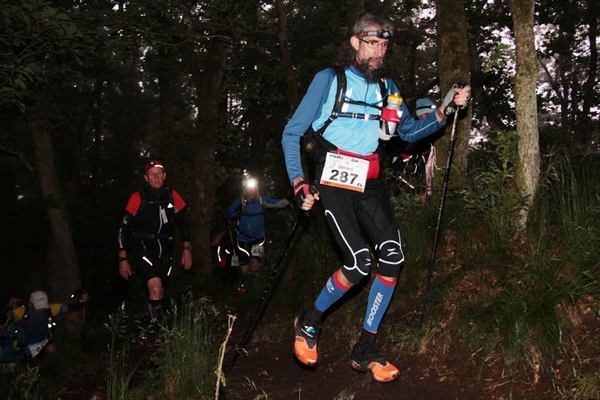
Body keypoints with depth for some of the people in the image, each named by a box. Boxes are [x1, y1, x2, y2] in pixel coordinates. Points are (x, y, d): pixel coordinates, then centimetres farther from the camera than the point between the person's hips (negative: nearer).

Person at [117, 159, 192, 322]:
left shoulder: (172, 196, 0)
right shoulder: (138, 198, -11)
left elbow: (182, 223, 10)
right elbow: (124, 228, -8)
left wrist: (187, 248, 0)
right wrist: (123, 259, -10)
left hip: (165, 251, 4)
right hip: (143, 249, -4)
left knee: (160, 293, 13)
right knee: (155, 288, -24)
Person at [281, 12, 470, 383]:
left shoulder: (387, 86, 11)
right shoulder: (329, 80, -4)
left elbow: (409, 132, 16)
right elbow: (292, 133, -2)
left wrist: (444, 111, 0)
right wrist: (299, 181, -10)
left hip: (368, 184, 5)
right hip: (333, 182, -5)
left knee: (393, 256, -11)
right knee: (359, 263, -18)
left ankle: (365, 350, 5)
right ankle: (309, 322, 11)